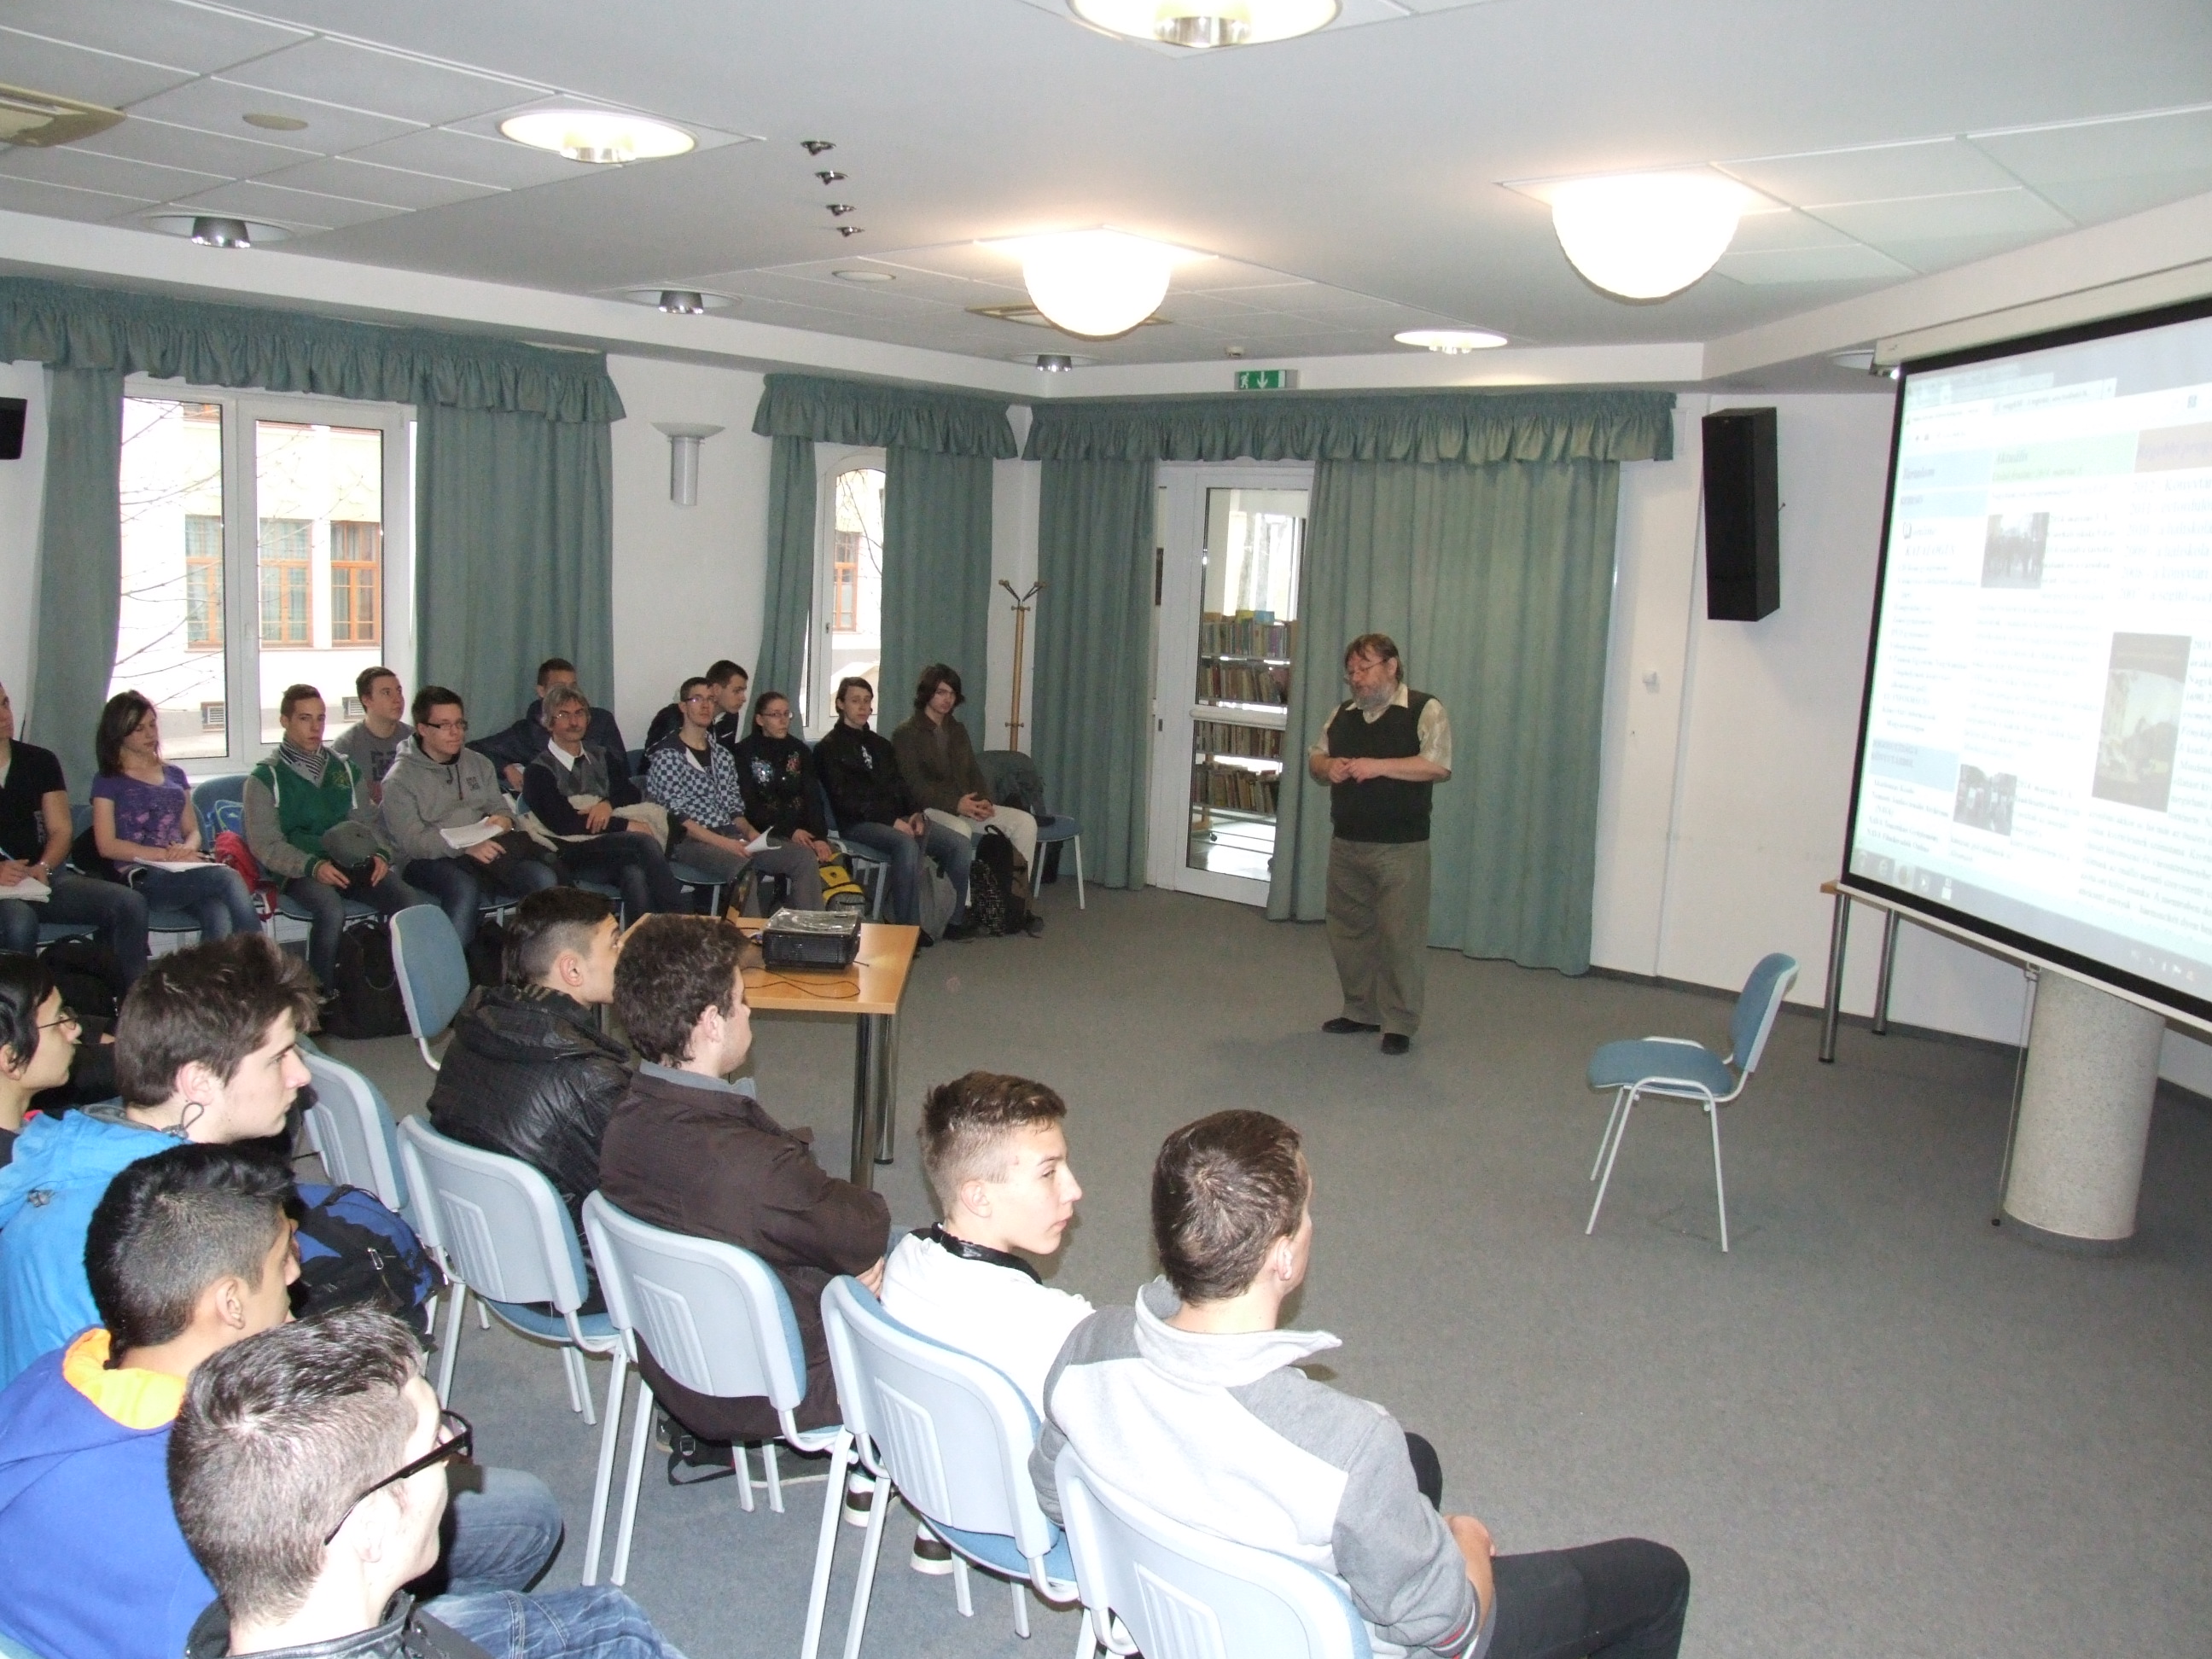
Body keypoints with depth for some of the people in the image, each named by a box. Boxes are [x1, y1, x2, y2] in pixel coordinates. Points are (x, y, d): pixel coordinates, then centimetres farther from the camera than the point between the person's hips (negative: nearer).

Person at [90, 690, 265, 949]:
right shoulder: (108, 783, 10)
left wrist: (187, 848, -4)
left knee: (219, 921, -34)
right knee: (229, 878, -33)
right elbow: (107, 845, 0)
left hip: (183, 872, 4)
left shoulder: (175, 775, 25)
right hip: (143, 879, -4)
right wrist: (166, 855, -10)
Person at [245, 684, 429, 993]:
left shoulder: (344, 768, 22)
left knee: (414, 905, -26)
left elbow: (369, 822, 22)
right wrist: (313, 866, -19)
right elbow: (265, 845, -2)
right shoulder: (265, 779, 7)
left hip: (355, 863, 4)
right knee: (331, 911, -38)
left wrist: (380, 854, -1)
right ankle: (323, 996, -21)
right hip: (301, 870, -4)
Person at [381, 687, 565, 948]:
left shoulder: (479, 764, 18)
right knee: (465, 889, -39)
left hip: (482, 848, 5)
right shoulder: (400, 779, 0)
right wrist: (465, 847, -26)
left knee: (544, 878, -23)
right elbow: (411, 840, -11)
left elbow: (500, 808, 20)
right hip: (428, 860, -5)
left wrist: (503, 821, -7)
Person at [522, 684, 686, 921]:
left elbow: (632, 793, 19)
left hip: (614, 847, 5)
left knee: (635, 873, -33)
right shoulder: (539, 771, 2)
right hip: (574, 854, -4)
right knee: (642, 841, -31)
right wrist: (627, 825, -13)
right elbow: (560, 823, -10)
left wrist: (609, 804, -6)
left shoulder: (599, 757, 21)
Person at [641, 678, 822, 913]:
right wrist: (721, 842, -18)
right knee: (742, 868, -38)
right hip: (693, 841, -7)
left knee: (804, 856, -12)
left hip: (731, 836, 7)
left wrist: (749, 831, -3)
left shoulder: (724, 755, 20)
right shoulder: (666, 757, -2)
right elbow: (674, 817, -10)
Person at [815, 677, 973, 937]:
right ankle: (907, 928, -31)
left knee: (960, 844, -14)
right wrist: (892, 820, -19)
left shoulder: (880, 744, 24)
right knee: (907, 844, -37)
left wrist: (916, 813, -4)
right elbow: (844, 799, -9)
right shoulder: (829, 748, 2)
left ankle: (959, 920, -8)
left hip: (898, 818, 7)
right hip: (858, 823, -7)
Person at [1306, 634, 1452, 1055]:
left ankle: (1399, 1024, 6)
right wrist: (1327, 767, -4)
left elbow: (1438, 766, -15)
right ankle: (1361, 1010, 26)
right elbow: (1314, 758, 20)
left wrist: (1379, 766, -19)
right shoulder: (1342, 715, 14)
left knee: (1401, 935, -4)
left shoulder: (1425, 710, -4)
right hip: (1346, 845, 6)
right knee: (1348, 931, 12)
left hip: (1401, 849, -6)